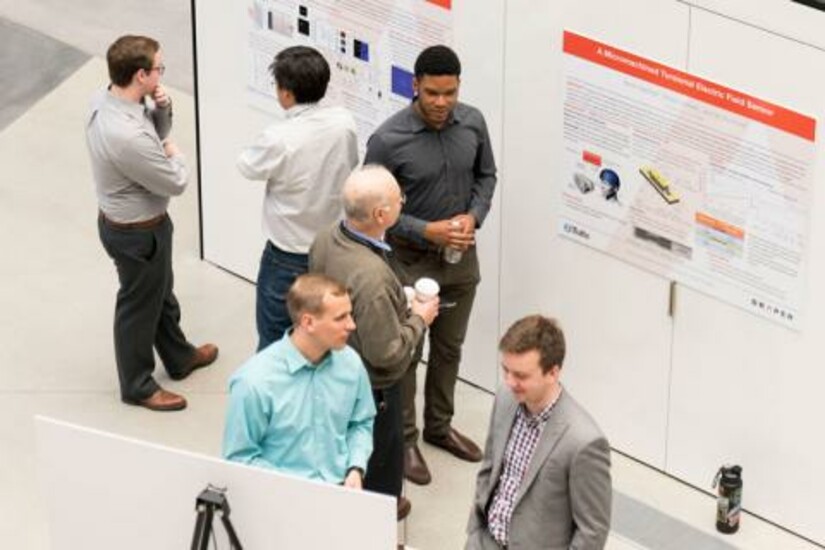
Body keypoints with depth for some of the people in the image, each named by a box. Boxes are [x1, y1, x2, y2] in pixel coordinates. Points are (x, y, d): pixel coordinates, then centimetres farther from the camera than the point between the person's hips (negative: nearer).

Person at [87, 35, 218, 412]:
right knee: (139, 307, 14)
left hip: (121, 218, 9)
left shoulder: (105, 100, -9)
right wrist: (175, 155, -5)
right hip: (136, 232, -9)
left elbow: (157, 134, 9)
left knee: (161, 294, 29)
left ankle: (179, 358, 50)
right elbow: (176, 183, -26)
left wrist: (161, 108, -13)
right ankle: (137, 386, 34)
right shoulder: (127, 136, -39)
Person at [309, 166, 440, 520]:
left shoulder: (325, 240, -13)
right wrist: (418, 319, -14)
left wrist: (399, 304, 8)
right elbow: (386, 353, -30)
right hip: (371, 389, -8)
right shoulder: (372, 277, -39)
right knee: (381, 465, 15)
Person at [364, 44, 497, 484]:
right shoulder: (388, 140, -23)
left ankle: (439, 426, 39)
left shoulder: (473, 123, -9)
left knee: (449, 347, 20)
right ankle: (403, 439, 24)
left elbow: (486, 176, 7)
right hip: (410, 260, -5)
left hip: (461, 257, 5)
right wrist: (427, 231, -23)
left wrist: (473, 217, -11)